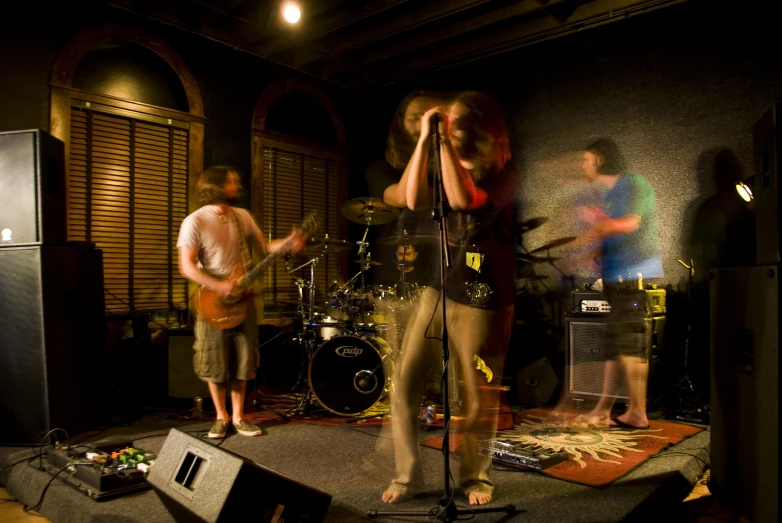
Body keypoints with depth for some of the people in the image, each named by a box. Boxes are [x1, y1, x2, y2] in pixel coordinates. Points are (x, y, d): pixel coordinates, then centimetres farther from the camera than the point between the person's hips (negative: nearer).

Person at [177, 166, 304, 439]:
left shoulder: (243, 216, 8)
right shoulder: (195, 222, -10)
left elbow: (263, 248, 9)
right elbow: (187, 266, -15)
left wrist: (289, 242, -9)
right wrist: (219, 286, -24)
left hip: (242, 299, 5)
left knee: (242, 363, 8)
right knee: (216, 364, 4)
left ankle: (238, 417, 20)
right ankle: (221, 417, 22)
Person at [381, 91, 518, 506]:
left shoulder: (505, 175, -6)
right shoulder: (447, 169, 12)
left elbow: (462, 199, -25)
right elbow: (414, 201, -7)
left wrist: (444, 142, -19)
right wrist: (424, 138, -8)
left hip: (483, 300, -5)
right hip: (438, 289, 5)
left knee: (479, 397, 6)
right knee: (404, 382, 2)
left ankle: (476, 476, 29)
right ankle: (406, 474, 18)